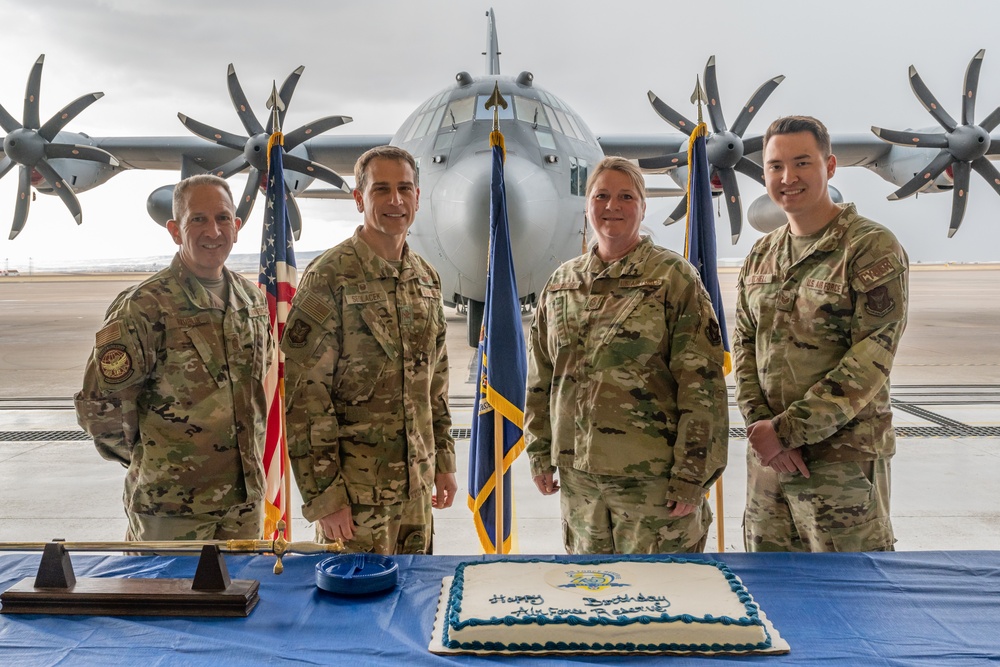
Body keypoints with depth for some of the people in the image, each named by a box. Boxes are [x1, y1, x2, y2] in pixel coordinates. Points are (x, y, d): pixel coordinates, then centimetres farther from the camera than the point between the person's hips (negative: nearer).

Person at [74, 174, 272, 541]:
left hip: (245, 498, 6)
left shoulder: (252, 300, 6)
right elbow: (98, 406, -11)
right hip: (172, 507, -5)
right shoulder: (144, 307, -14)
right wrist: (150, 456, 0)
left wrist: (249, 452, 13)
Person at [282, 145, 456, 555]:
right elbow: (305, 397, -15)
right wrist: (322, 495, -16)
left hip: (416, 483, 6)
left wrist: (444, 460, 13)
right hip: (355, 489, -6)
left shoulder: (427, 279, 8)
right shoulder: (329, 278, -13)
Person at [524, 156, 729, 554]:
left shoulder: (674, 277, -6)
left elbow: (703, 384, -10)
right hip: (576, 473, 5)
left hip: (652, 476, -5)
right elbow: (541, 378, 14)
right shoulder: (561, 282, 9)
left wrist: (691, 475, -13)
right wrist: (539, 452, 11)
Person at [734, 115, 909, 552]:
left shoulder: (873, 249, -9)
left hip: (843, 459, -6)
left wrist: (786, 429, -17)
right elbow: (744, 345, 9)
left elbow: (870, 360, -16)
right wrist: (759, 422, -7)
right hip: (766, 455, 6)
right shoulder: (761, 255, 11)